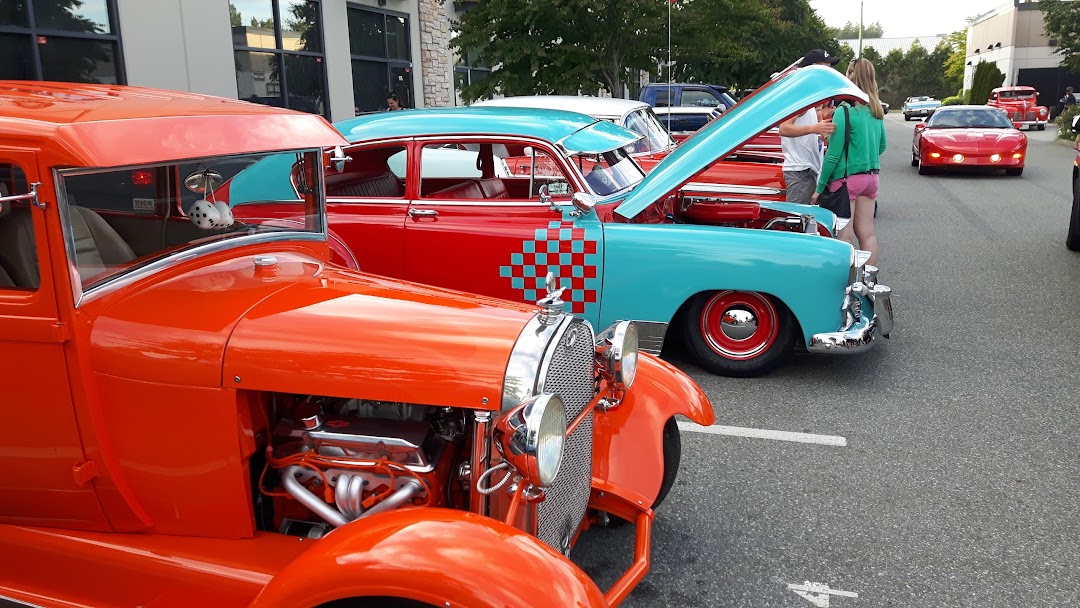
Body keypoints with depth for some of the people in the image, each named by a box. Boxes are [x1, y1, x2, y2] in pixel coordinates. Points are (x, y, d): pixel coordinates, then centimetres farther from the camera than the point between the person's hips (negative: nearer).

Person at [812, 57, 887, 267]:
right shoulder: (877, 111, 7)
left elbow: (833, 155, -15)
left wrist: (820, 188, -9)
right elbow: (881, 146, 18)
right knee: (867, 233, 12)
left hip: (847, 178, -7)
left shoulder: (845, 111, -15)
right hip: (871, 177, 7)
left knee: (843, 236, -2)